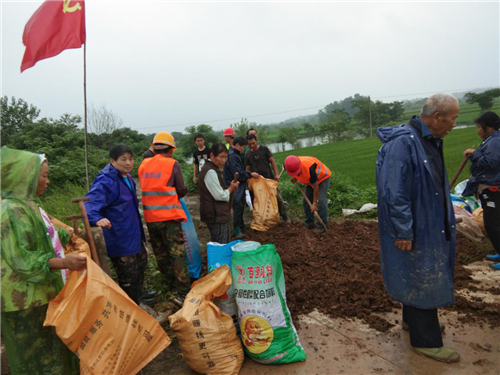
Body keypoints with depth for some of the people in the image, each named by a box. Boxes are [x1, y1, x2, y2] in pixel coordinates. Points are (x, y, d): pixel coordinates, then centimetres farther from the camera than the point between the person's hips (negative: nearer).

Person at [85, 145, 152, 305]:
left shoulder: (127, 178, 6)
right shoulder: (106, 181, -23)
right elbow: (90, 204, -35)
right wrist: (97, 219, -55)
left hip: (134, 234, 10)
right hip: (119, 239, -10)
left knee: (141, 263, 28)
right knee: (128, 278, -2)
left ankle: (138, 294, 52)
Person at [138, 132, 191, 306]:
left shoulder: (143, 164, 7)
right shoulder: (173, 164, -7)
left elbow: (146, 188, 12)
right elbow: (182, 190, -5)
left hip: (150, 218, 5)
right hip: (169, 217, -5)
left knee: (161, 255, 16)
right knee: (178, 254, 1)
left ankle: (173, 287, 28)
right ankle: (181, 292, -2)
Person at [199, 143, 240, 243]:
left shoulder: (213, 169, 13)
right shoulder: (210, 172, -19)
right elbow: (219, 195, -21)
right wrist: (230, 189, -4)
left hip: (217, 215, 10)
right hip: (216, 216, -10)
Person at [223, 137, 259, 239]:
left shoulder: (236, 154, 15)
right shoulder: (231, 156, -17)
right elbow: (238, 173, -20)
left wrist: (249, 174, 13)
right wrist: (250, 174, -10)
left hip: (239, 185, 11)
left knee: (240, 205, 16)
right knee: (238, 205, -15)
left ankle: (240, 226, 27)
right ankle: (237, 229, -12)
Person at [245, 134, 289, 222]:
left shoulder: (264, 149, 0)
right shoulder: (248, 155, 6)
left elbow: (272, 161, 0)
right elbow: (248, 169, 9)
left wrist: (276, 174, -10)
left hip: (269, 178, -2)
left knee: (278, 197, -3)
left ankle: (285, 217, 10)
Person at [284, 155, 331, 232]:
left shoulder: (309, 168, -42)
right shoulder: (292, 166, -24)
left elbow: (316, 187, -32)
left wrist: (314, 204, -29)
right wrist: (294, 177, -13)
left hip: (323, 177, -7)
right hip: (310, 180, 7)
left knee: (321, 200, -19)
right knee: (306, 201, 3)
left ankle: (322, 225, -11)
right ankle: (309, 224, 13)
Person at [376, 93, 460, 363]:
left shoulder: (431, 141, 8)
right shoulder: (402, 143, -23)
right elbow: (394, 193, -26)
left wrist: (446, 222, 20)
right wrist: (403, 232, -24)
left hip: (430, 226, 10)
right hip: (414, 230, -10)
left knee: (424, 276, 22)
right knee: (420, 281, 4)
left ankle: (414, 320, 43)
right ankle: (425, 341, 22)